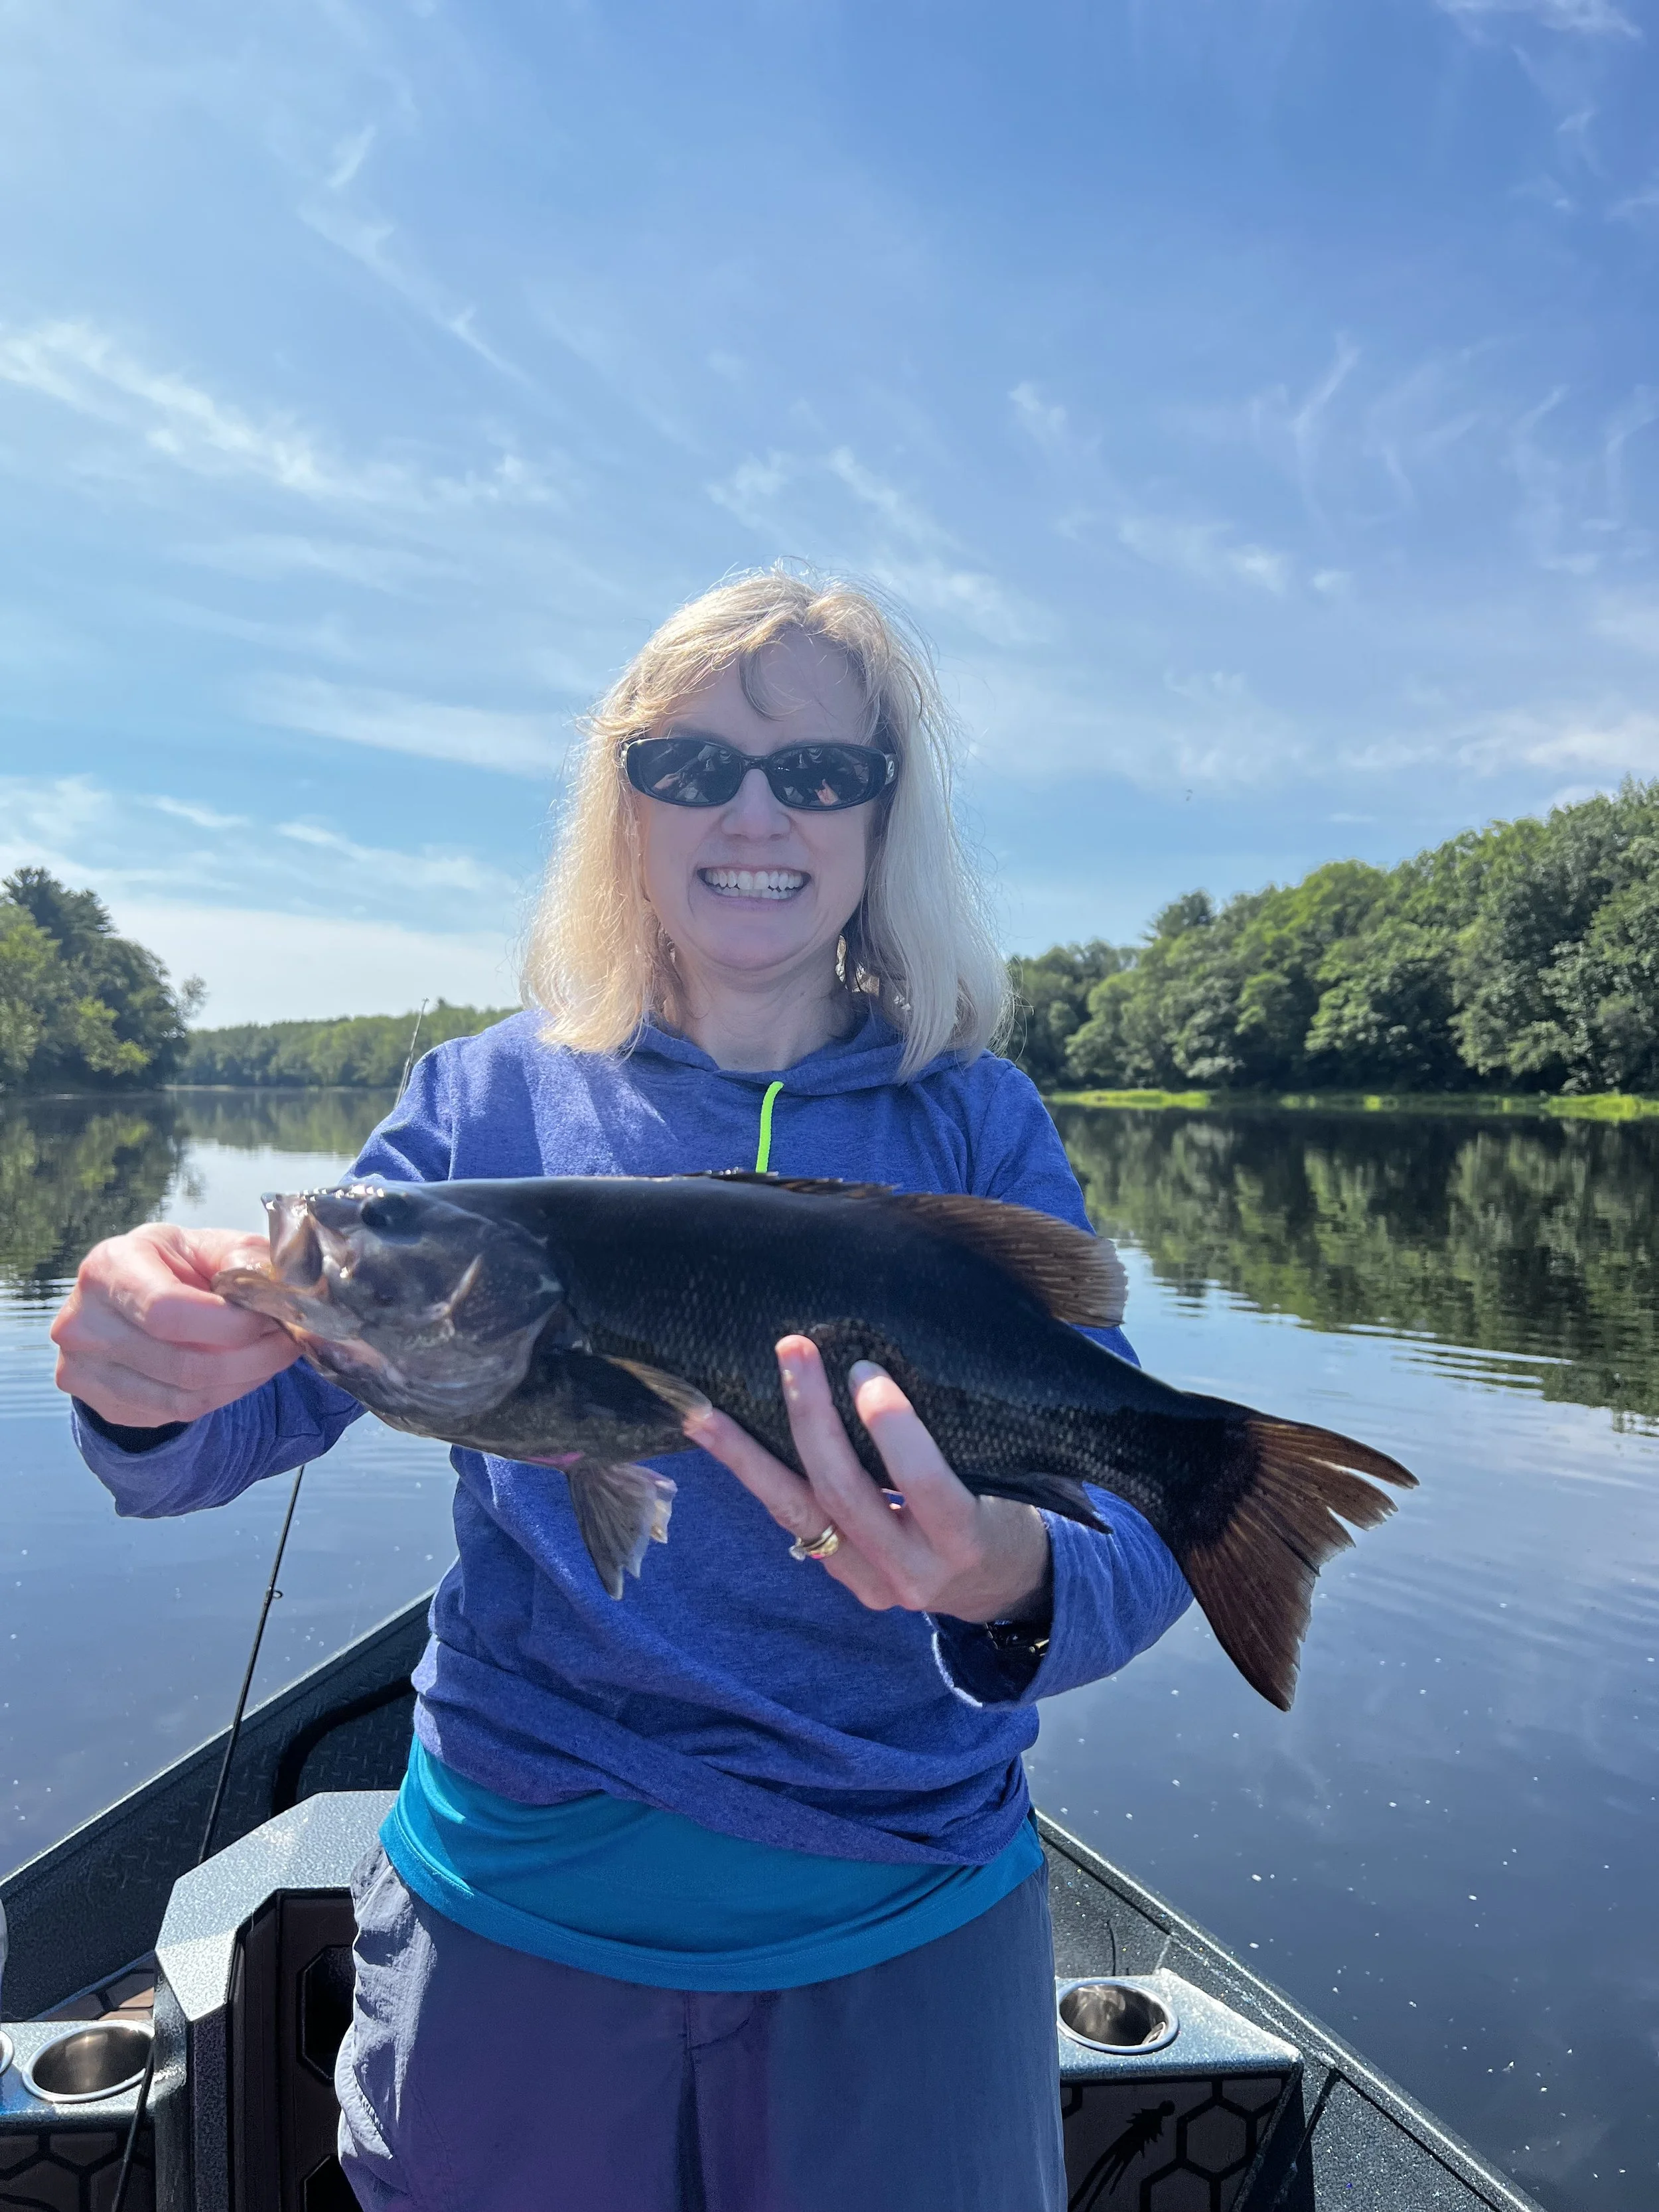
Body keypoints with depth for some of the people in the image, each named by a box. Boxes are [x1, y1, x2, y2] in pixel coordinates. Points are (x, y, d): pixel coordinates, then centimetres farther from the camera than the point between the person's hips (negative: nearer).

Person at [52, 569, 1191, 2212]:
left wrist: (1012, 1590, -38)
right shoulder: (490, 1104, -3)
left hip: (898, 1921, 0)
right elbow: (253, 1410, -10)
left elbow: (1138, 1533, -15)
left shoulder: (978, 1125, -6)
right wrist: (148, 1380, -33)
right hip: (517, 1900, 1)